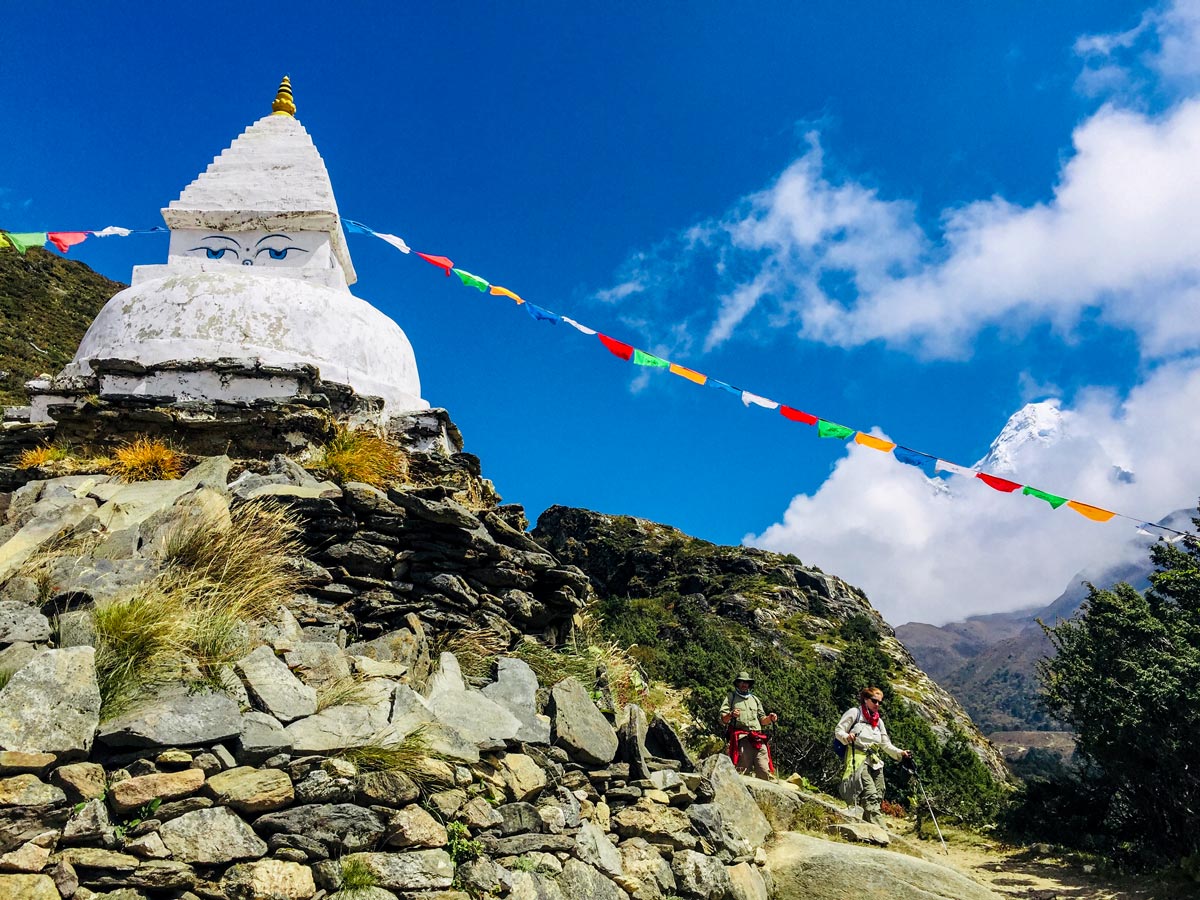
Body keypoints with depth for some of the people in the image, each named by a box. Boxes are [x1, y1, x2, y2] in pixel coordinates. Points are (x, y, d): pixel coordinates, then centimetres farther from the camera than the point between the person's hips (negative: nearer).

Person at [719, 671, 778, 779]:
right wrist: (731, 715, -15)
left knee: (764, 772, -9)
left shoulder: (755, 699, 28)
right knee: (745, 772, -13)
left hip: (757, 739, 4)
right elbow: (723, 719, 6)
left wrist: (770, 718, 6)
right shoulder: (731, 697, 15)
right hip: (741, 738, -4)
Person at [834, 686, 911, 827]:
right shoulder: (854, 712, 3)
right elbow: (838, 731, 0)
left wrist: (900, 753, 3)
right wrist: (847, 737, -21)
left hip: (875, 762, 7)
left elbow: (886, 744, 19)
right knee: (870, 796, -20)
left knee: (877, 798, 1)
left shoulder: (879, 721, 21)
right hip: (858, 760, -7)